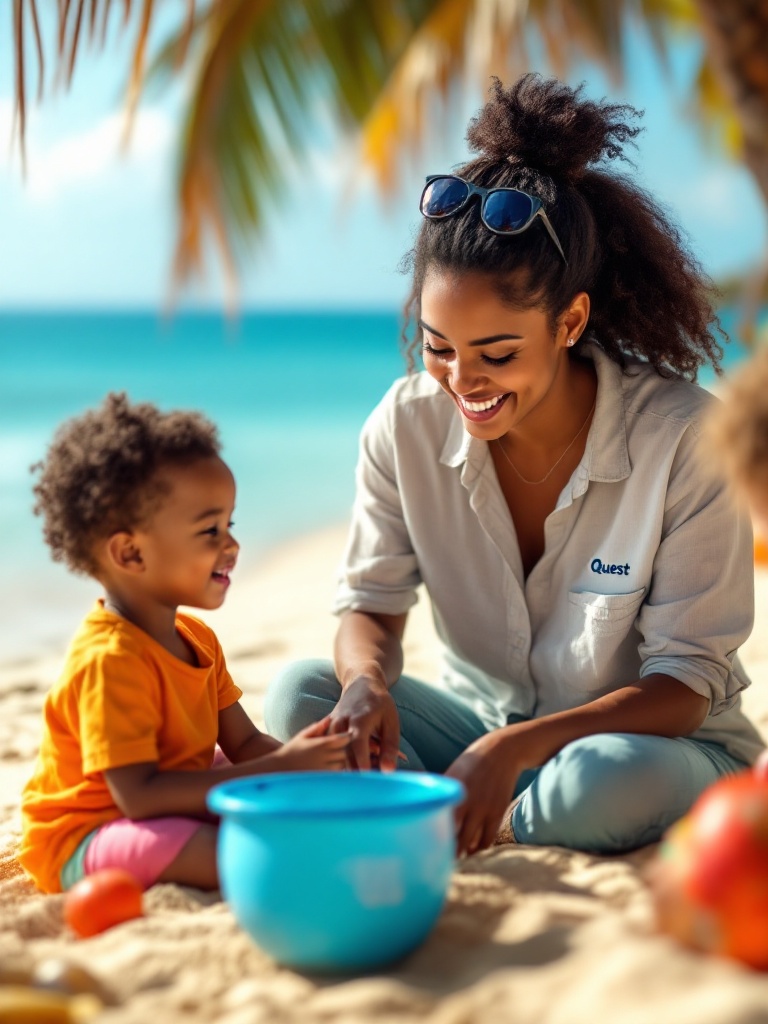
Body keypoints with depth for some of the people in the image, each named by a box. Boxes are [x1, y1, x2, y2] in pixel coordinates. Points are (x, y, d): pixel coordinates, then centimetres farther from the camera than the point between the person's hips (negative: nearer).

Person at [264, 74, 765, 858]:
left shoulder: (682, 439, -23)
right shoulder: (407, 425, -11)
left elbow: (683, 686, -21)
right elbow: (371, 604, -3)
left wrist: (516, 748, -36)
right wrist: (368, 679, -28)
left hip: (659, 739, -3)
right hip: (479, 719, 3)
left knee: (622, 782, -38)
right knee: (297, 695, -17)